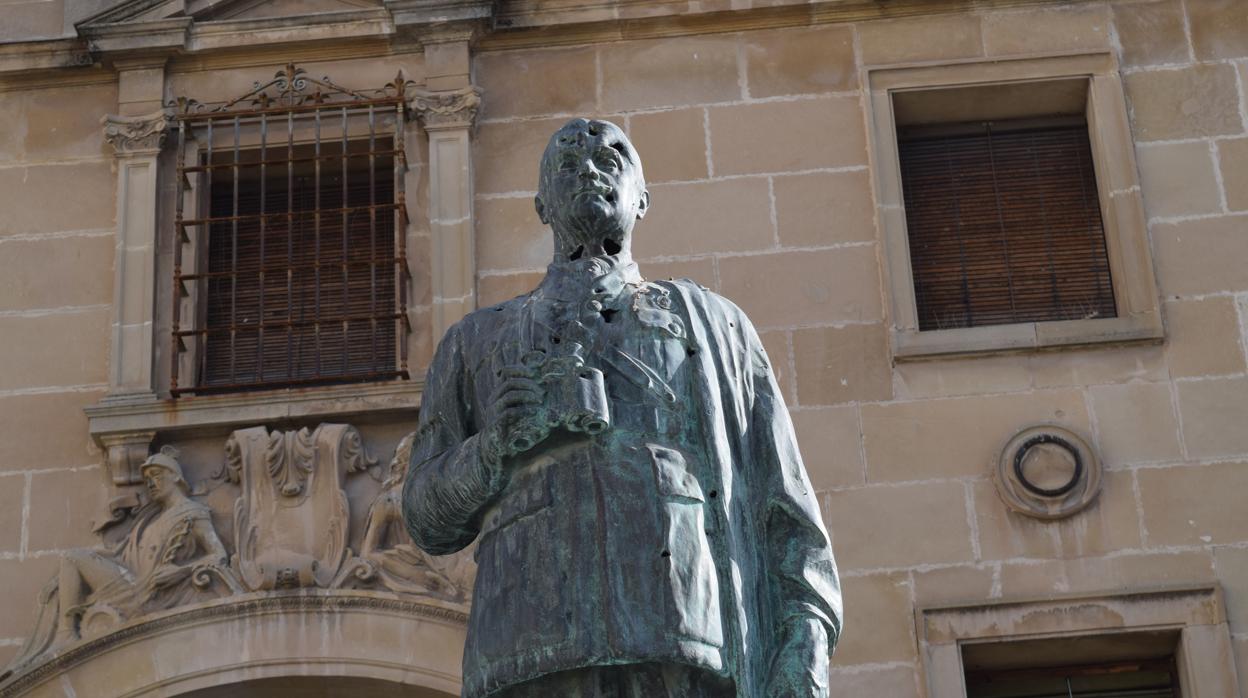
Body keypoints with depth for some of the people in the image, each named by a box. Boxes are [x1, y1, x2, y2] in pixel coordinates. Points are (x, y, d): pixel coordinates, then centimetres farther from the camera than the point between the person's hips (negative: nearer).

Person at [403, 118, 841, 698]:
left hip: (697, 647, 0)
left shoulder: (713, 321, 27)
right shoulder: (477, 340, 29)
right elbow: (429, 520, 23)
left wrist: (806, 645, -1)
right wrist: (496, 448, 1)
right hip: (536, 652, 0)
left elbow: (783, 505, 16)